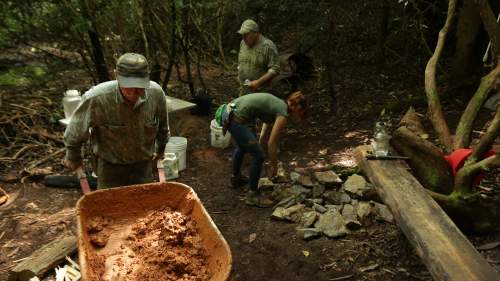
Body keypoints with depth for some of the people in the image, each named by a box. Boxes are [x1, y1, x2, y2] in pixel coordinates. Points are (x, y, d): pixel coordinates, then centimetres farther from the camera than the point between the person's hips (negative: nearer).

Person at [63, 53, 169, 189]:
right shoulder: (96, 98, -28)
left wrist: (160, 150, 18)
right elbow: (77, 128, -8)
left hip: (143, 165, 2)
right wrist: (72, 157, 8)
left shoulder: (156, 93, -19)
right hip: (109, 166, -2)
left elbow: (162, 126, 3)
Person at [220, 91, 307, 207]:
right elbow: (271, 144, -7)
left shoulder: (278, 106, 19)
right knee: (258, 156, 3)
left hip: (228, 111, 10)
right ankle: (253, 195, 18)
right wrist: (274, 166, 7)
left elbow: (264, 137, 26)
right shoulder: (283, 113, -6)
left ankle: (236, 177, 55)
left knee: (243, 145, 34)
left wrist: (270, 162, 32)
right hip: (235, 119, -10)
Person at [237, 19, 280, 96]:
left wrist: (258, 82, -23)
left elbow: (275, 69, -17)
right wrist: (239, 74, 12)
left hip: (260, 92, -6)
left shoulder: (268, 46, -14)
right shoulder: (243, 43, 8)